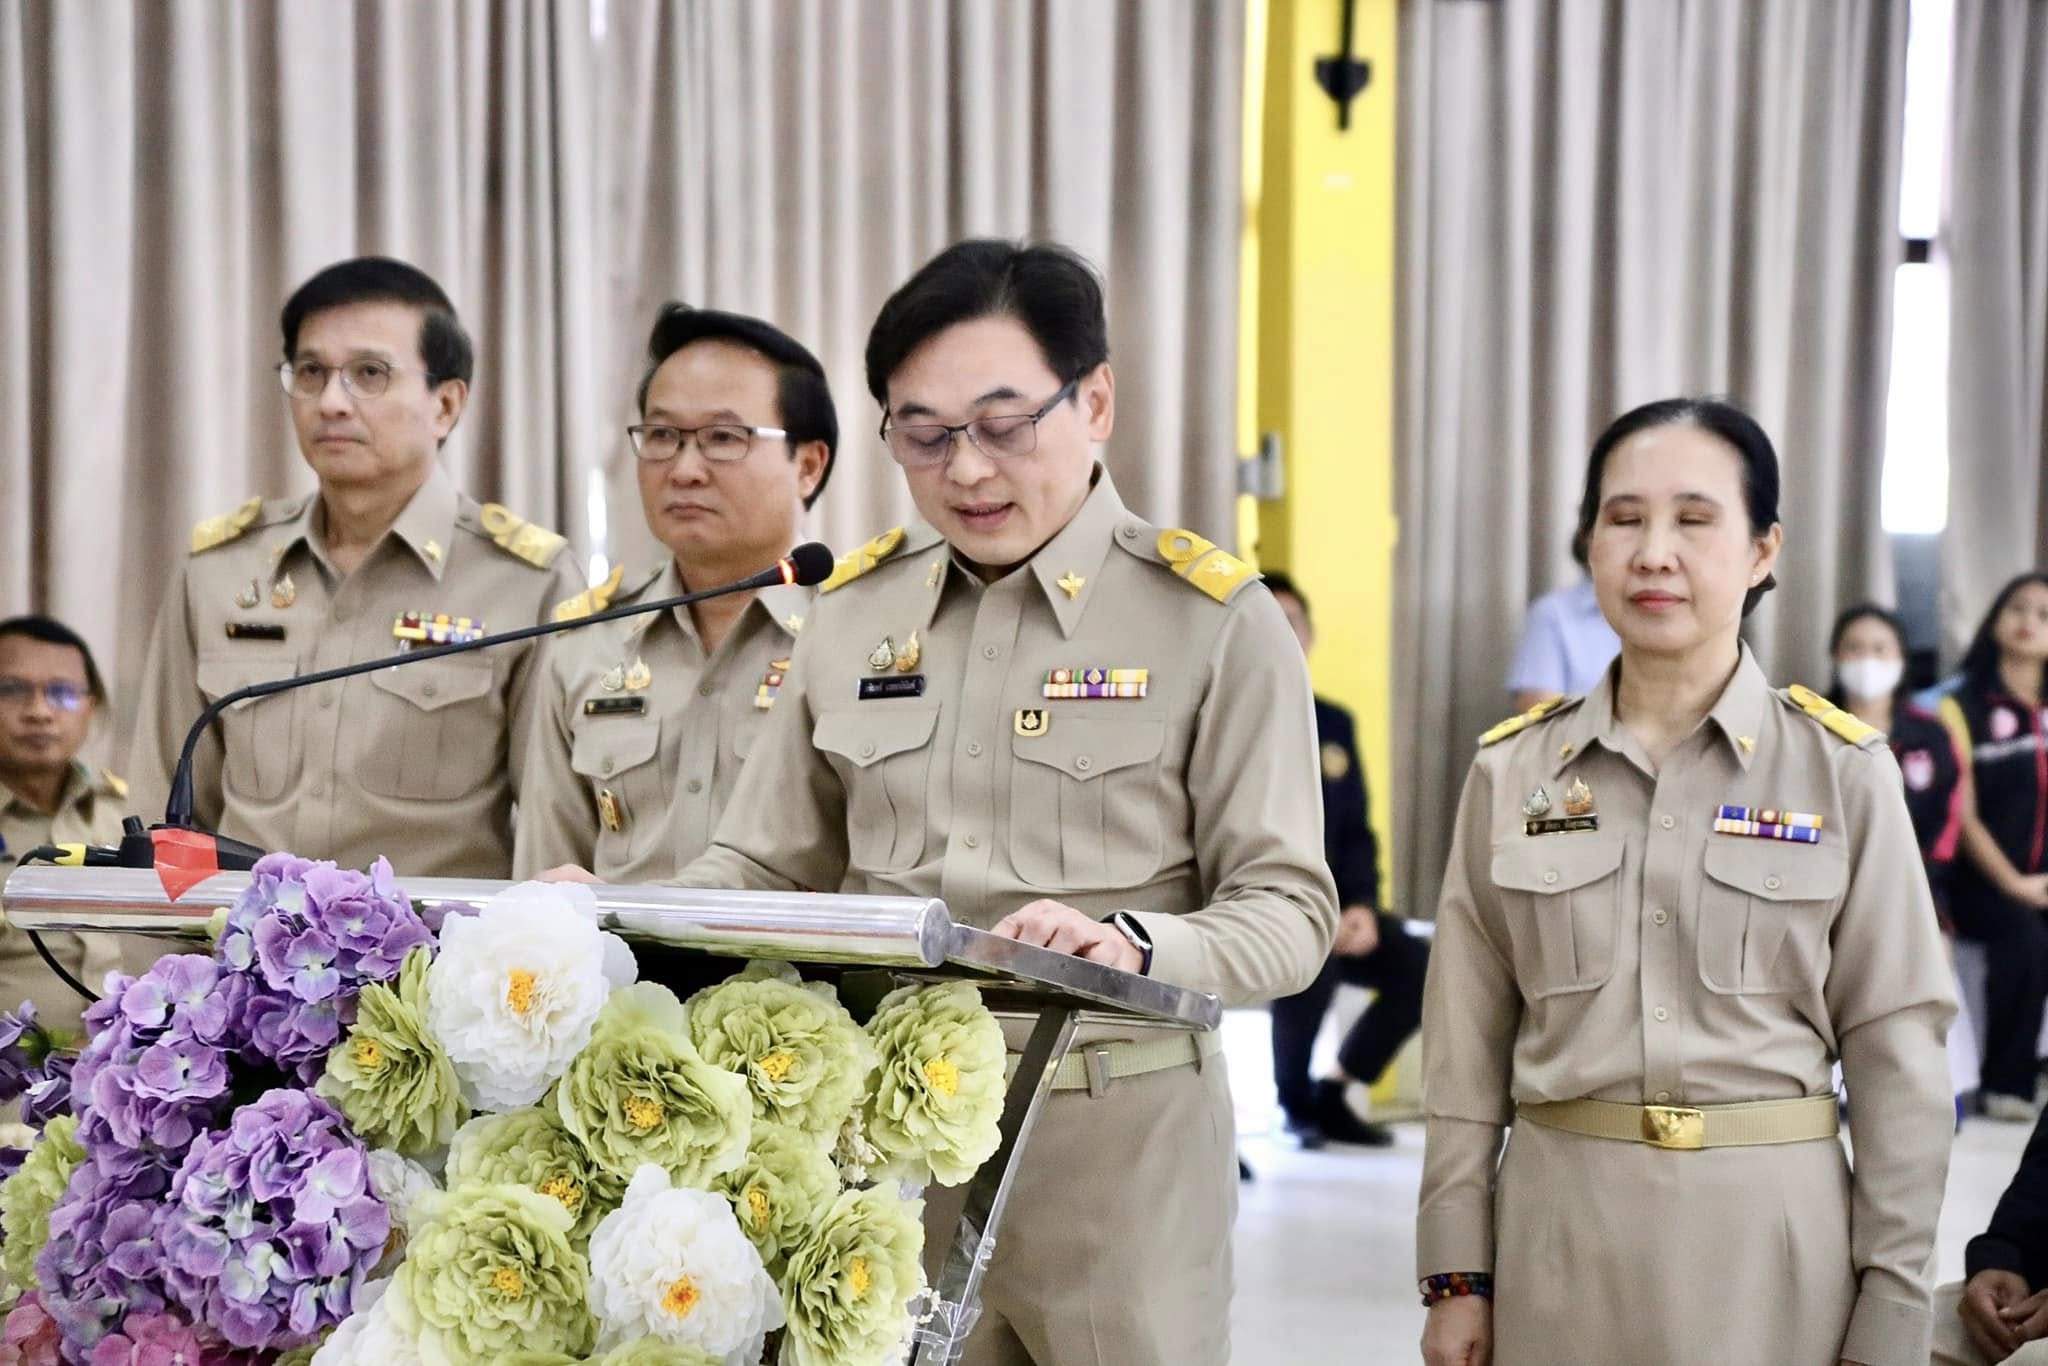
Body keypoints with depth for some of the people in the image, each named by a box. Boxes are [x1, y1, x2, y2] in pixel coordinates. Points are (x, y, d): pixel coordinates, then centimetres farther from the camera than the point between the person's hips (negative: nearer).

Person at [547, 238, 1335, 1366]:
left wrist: (1134, 946, -27)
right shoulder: (853, 612, 8)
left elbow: (1287, 911, -7)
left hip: (1112, 1143, -3)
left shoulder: (1215, 621, -5)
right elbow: (766, 871, 13)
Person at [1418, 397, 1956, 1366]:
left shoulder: (1842, 770, -3)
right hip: (1558, 1230, 2)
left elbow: (1897, 1051, -2)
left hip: (1768, 1228, -2)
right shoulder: (1512, 770, 2)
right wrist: (1458, 1273, 2)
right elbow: (1467, 1050, 4)